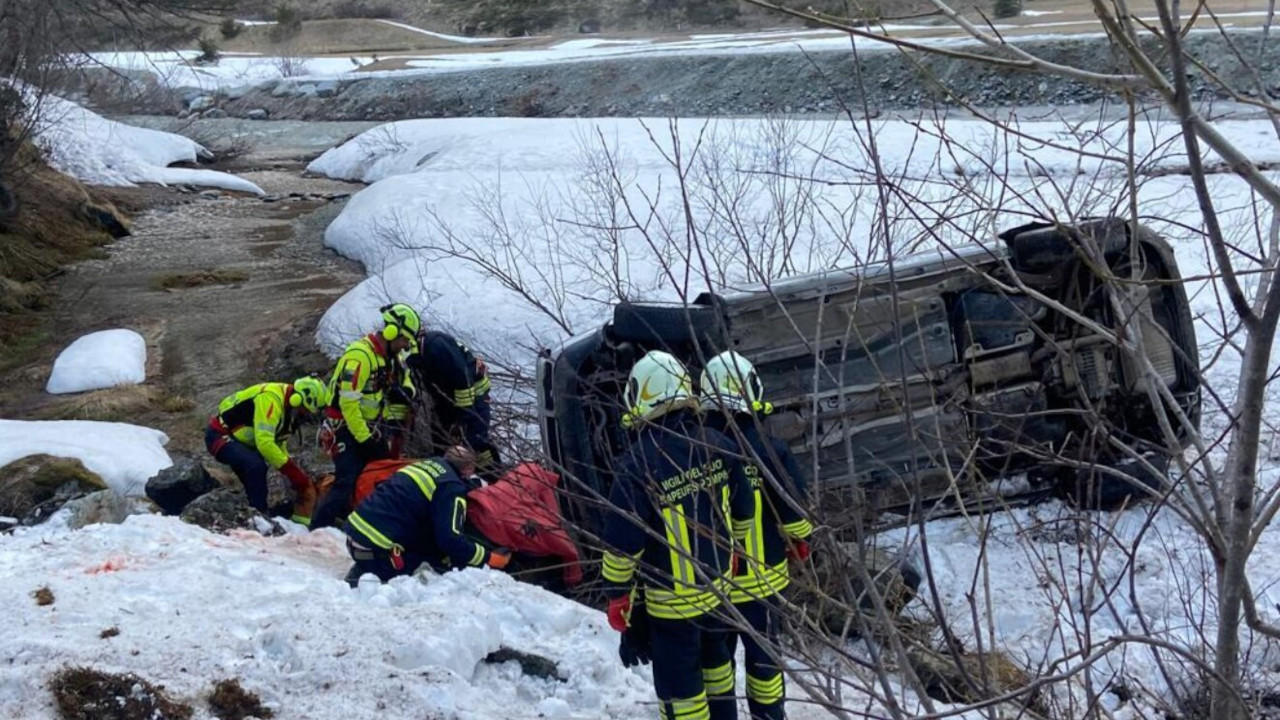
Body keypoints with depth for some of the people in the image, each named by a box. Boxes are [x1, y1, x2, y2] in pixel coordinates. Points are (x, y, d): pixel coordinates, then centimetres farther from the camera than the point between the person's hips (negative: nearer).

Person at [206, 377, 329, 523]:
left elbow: (279, 445, 14)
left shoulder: (289, 409, 3)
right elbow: (264, 443, -35)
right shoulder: (271, 398, -27)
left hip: (239, 440, 11)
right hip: (220, 436, -11)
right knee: (256, 465, -30)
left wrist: (298, 475, 4)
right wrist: (292, 470, -29)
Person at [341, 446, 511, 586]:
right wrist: (489, 558, -6)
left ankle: (361, 574, 6)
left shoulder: (429, 465, 18)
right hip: (376, 548, -9)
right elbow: (450, 539, -17)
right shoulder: (452, 488, -9)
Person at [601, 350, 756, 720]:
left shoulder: (639, 463, -25)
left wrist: (617, 595, -5)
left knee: (679, 684, 9)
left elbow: (622, 544, -20)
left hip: (670, 599, -6)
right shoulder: (716, 445, -9)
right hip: (718, 586, 6)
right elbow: (743, 512, 4)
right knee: (714, 660, 28)